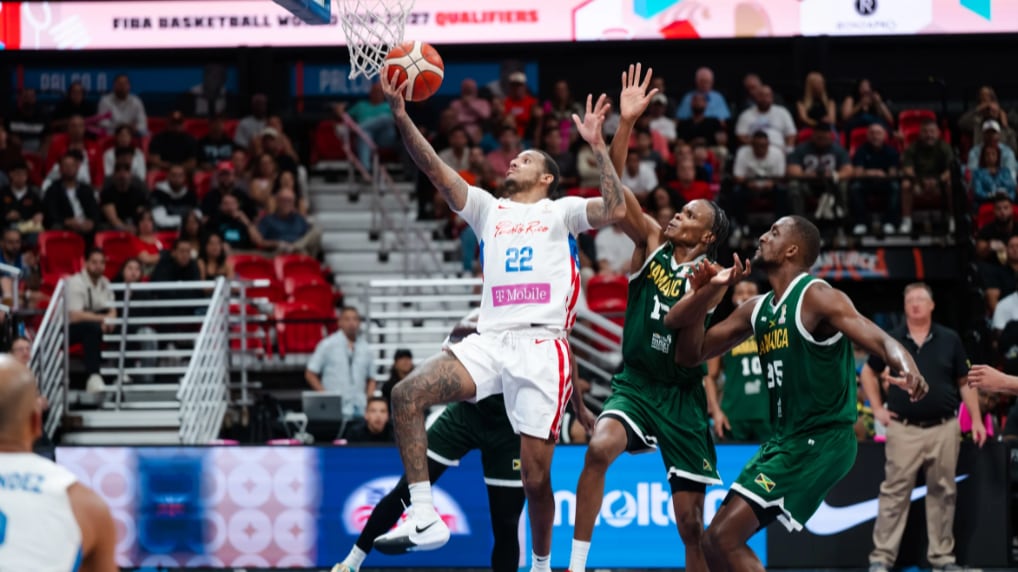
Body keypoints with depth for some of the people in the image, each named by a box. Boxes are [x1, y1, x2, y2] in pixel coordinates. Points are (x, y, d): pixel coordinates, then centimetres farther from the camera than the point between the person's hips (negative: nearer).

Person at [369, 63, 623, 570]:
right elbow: (434, 168, 10)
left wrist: (597, 146, -11)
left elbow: (615, 211, -6)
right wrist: (400, 115, -2)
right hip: (489, 341, 4)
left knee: (536, 477, -4)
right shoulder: (488, 208, 22)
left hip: (541, 344, -4)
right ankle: (424, 520, -20)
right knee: (407, 394, -21)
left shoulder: (560, 211, 12)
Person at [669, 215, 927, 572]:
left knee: (726, 537, -17)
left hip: (821, 441, -9)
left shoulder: (815, 297, -12)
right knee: (715, 542, 10)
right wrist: (703, 295, 1)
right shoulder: (757, 310, 12)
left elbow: (881, 341, -25)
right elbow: (690, 353, 17)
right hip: (784, 440, 9)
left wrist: (906, 367, -48)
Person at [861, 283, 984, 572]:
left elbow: (965, 383, 8)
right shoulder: (891, 340, 4)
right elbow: (868, 373, 17)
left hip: (944, 428, 1)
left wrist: (976, 420, 2)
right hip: (904, 429, -1)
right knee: (894, 493, -3)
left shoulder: (949, 340, 5)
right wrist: (877, 408, 8)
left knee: (943, 493, 6)